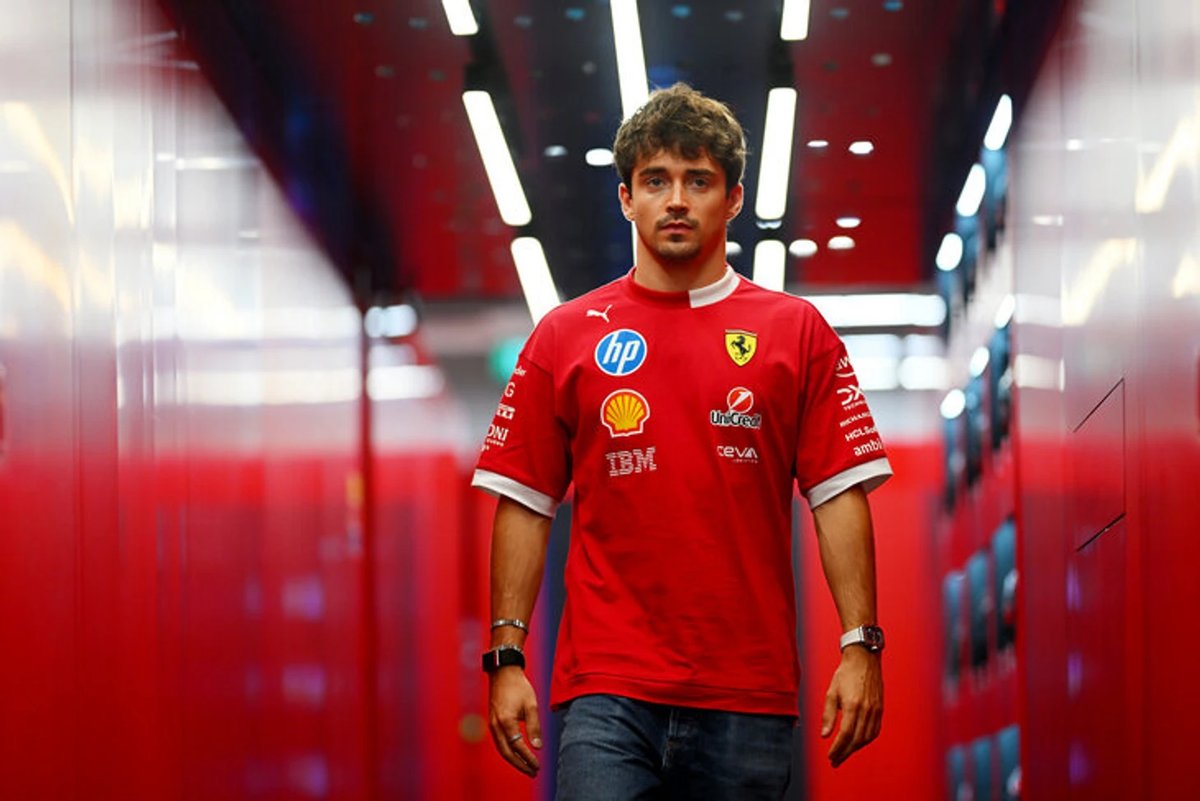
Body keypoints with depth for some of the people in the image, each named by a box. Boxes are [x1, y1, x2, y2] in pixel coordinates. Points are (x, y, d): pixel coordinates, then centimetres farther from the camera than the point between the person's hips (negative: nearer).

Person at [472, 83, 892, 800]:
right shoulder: (565, 337, 9)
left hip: (750, 694, 1)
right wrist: (508, 657, 0)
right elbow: (524, 504, 8)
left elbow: (840, 495, 4)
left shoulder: (798, 331, 8)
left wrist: (861, 646, -4)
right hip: (607, 689, -1)